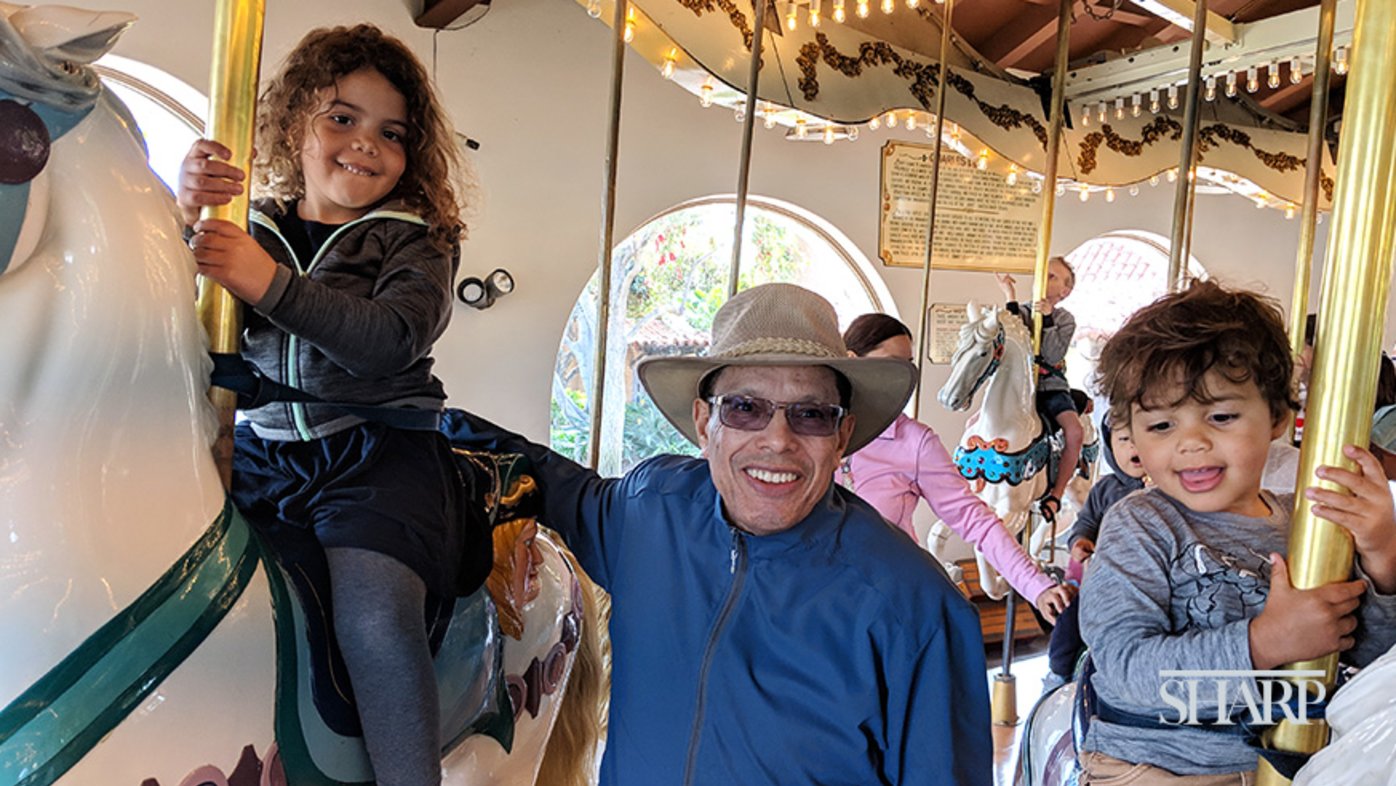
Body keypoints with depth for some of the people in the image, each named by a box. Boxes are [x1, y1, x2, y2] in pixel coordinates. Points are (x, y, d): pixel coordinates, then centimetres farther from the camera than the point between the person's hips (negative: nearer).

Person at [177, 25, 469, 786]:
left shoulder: (413, 242, 4)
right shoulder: (249, 230, 13)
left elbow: (394, 339, -14)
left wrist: (273, 285, -23)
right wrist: (186, 219, -10)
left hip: (378, 456, -4)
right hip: (261, 453, 5)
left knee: (374, 619, -27)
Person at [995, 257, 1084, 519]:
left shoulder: (1065, 320, 2)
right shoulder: (1023, 311, 5)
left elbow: (1053, 355, -14)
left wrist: (1047, 318, -24)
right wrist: (1009, 296, -19)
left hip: (1051, 388, -1)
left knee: (1075, 431, -28)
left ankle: (1056, 494, -12)